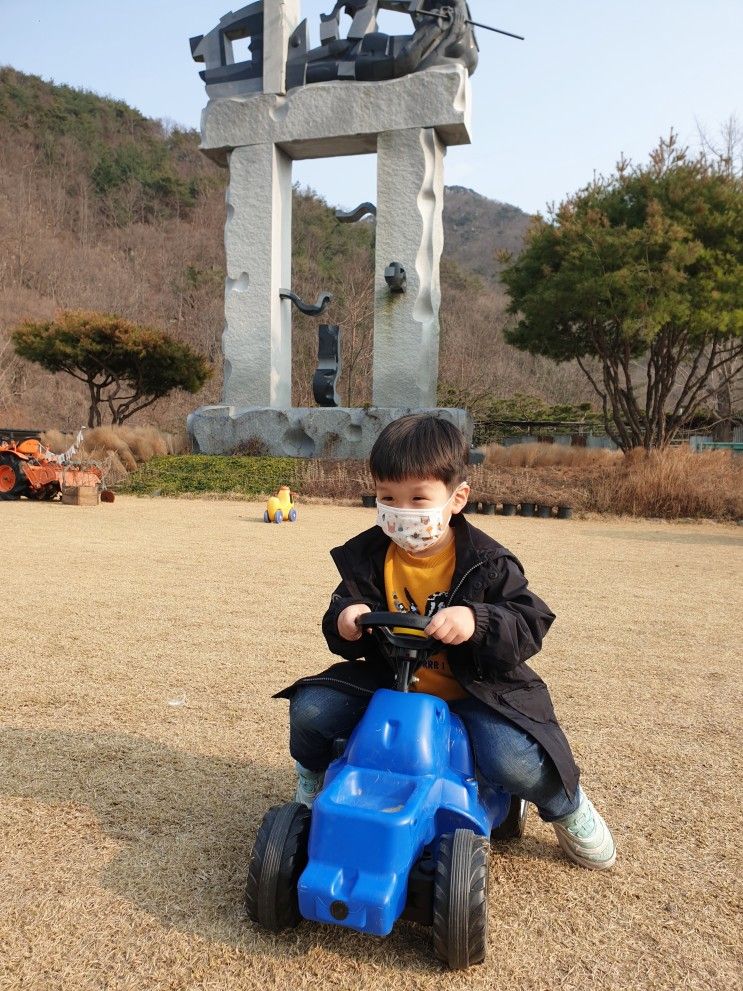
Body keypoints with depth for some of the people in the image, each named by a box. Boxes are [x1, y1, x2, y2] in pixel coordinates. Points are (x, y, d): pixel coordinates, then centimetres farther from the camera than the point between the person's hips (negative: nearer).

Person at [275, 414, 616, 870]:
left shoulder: (487, 563, -12)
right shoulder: (369, 556, -4)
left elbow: (530, 625, -16)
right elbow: (346, 632, 3)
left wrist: (477, 622, -36)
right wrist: (346, 620, -23)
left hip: (473, 690, -2)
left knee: (512, 760, -28)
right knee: (310, 710, -16)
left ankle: (567, 806, 12)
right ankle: (315, 781, 22)